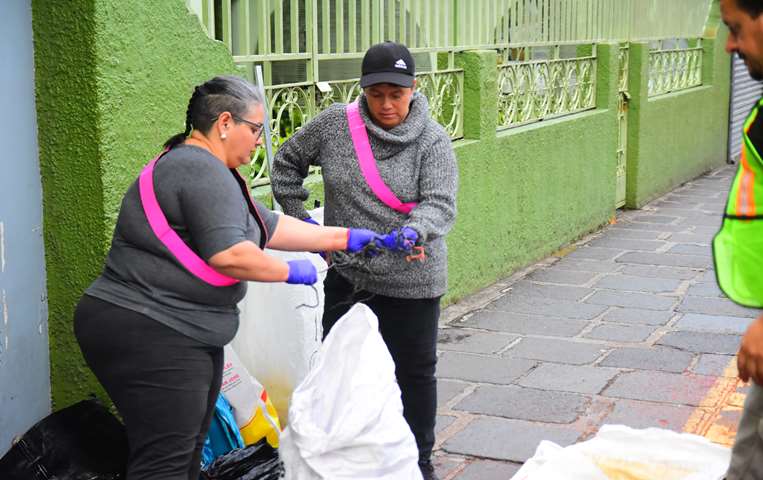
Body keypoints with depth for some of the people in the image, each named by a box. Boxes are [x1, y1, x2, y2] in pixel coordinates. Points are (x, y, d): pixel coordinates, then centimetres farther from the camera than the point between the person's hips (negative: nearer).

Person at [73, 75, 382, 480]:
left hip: (186, 337, 11)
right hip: (149, 336, -11)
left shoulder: (201, 169, 19)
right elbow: (229, 254, -26)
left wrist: (345, 238, 23)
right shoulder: (202, 170, -16)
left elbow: (271, 228, 23)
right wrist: (290, 273, -9)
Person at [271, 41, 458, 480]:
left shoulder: (433, 141, -10)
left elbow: (441, 205, -20)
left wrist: (413, 233, -41)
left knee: (414, 372, 11)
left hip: (411, 280, -2)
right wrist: (295, 215, 5)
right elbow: (288, 161, 10)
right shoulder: (335, 123, -5)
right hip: (347, 275, 2)